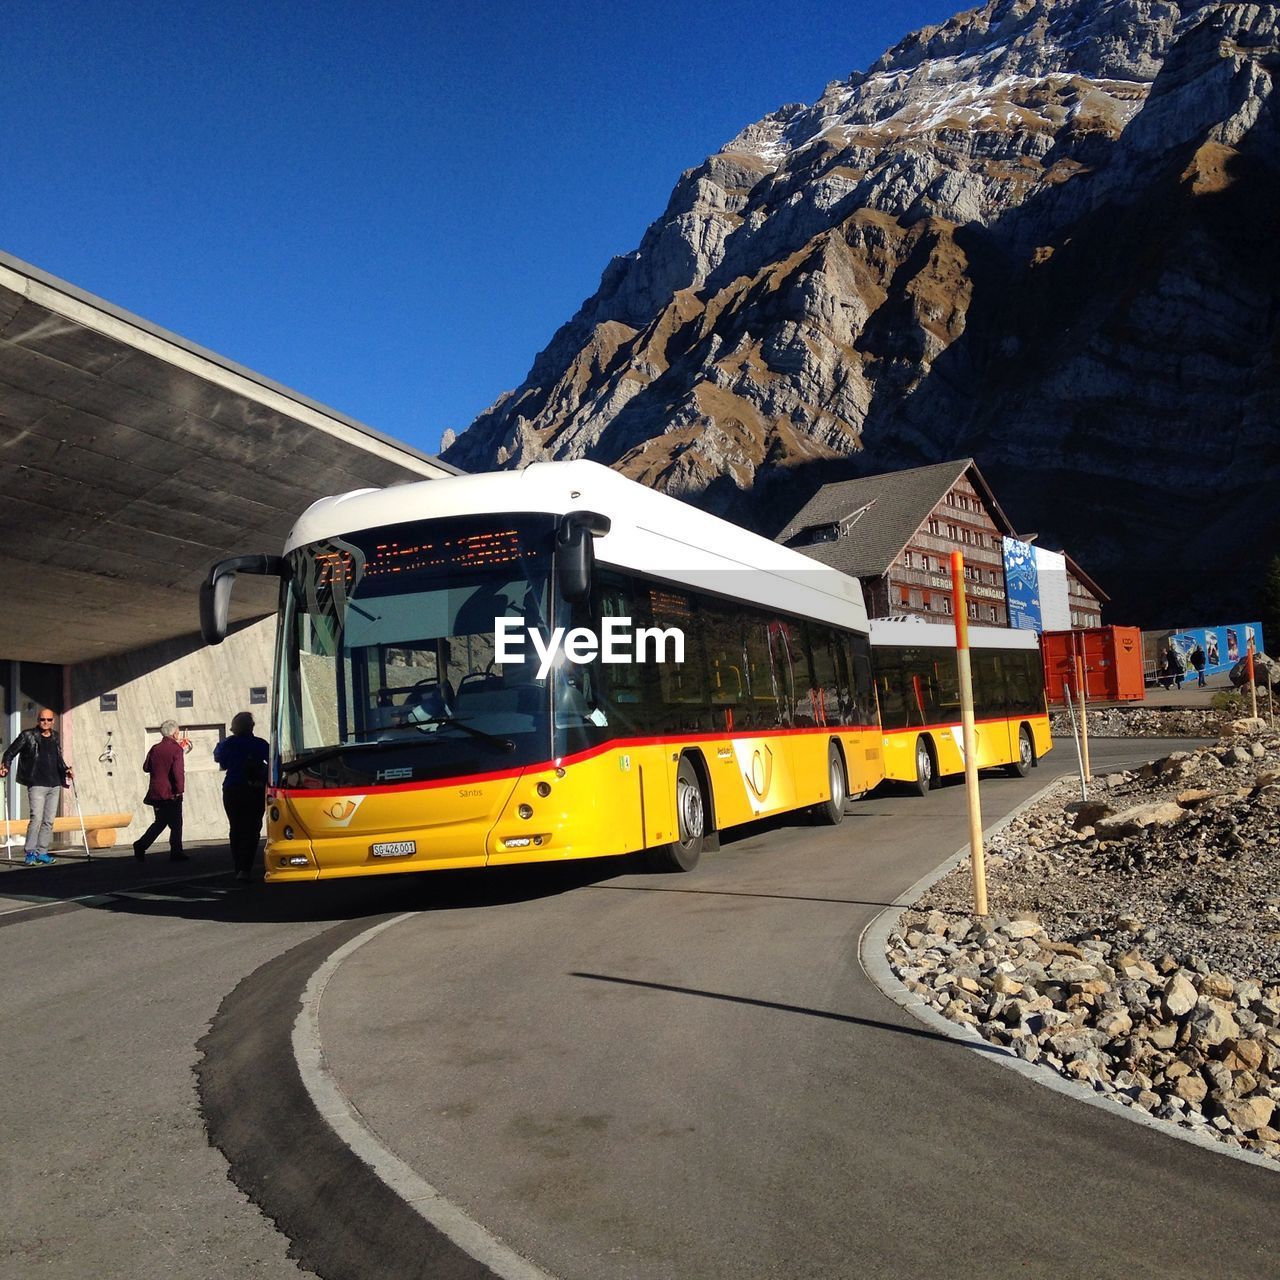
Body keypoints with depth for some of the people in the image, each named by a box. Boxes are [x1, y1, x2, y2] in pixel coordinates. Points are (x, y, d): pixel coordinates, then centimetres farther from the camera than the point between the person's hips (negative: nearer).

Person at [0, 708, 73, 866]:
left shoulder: (55, 737, 15)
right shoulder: (28, 736, 0)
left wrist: (66, 769, 10)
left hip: (55, 785, 5)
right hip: (37, 784, -5)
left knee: (49, 821, 5)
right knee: (36, 818, -14)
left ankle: (42, 853, 11)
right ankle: (30, 853, -7)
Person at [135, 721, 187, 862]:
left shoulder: (155, 748, 7)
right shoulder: (176, 749, -11)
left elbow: (146, 767, 15)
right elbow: (178, 771, -20)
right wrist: (180, 789, -14)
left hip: (156, 792, 6)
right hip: (171, 793, -6)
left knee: (160, 822, 18)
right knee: (176, 824, 3)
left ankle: (141, 845, 8)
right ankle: (176, 853, 5)